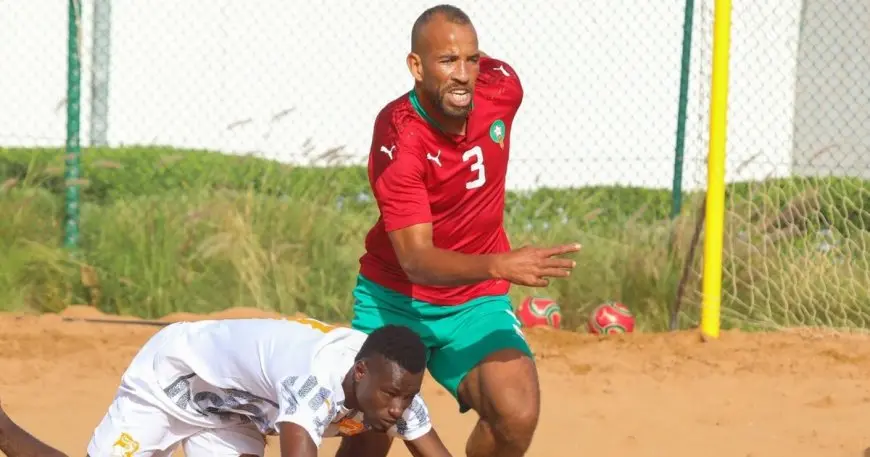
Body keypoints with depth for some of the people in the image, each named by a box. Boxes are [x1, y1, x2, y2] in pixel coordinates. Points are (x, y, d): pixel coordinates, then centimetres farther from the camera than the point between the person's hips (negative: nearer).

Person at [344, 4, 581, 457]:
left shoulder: (502, 85, -12)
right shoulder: (397, 138, -25)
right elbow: (416, 259, -33)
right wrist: (500, 265, -49)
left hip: (476, 303, 3)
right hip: (393, 301, -3)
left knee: (517, 415, -23)